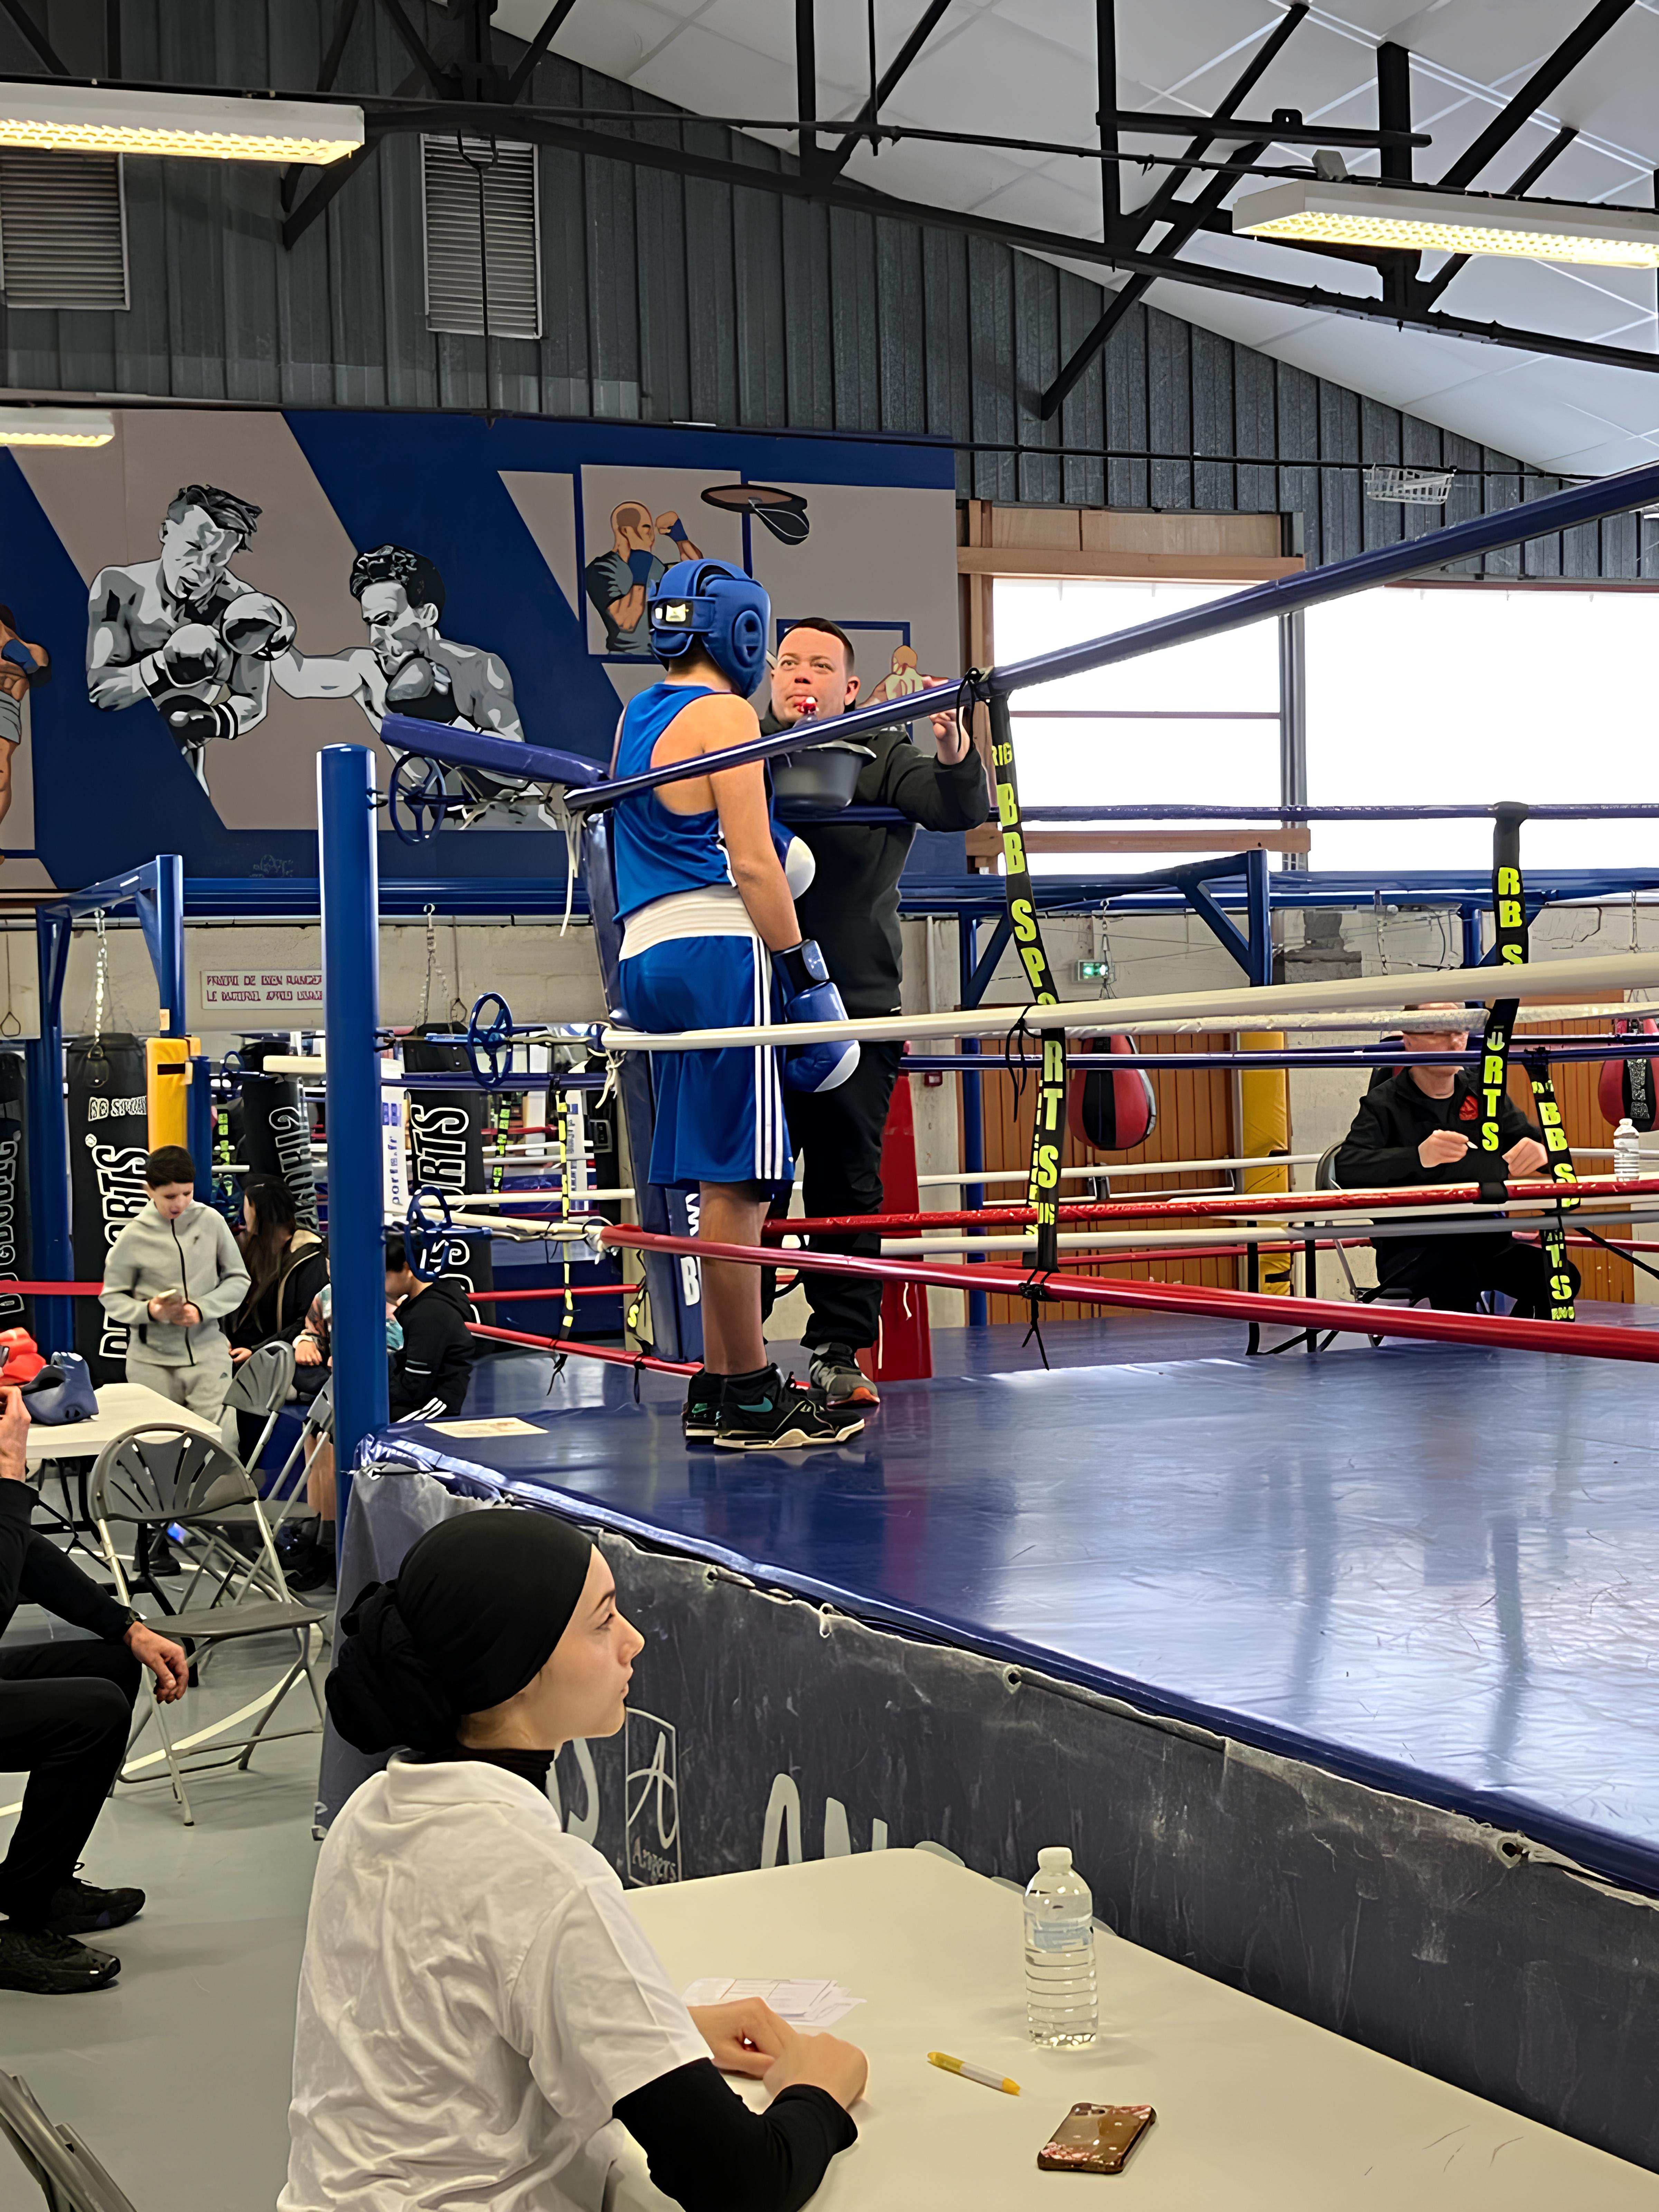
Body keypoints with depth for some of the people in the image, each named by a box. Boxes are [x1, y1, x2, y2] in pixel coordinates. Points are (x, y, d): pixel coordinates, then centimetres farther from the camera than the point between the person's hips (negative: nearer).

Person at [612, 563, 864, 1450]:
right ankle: (751, 1399, -6)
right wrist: (806, 975, -12)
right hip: (722, 948, -9)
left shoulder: (636, 719, 22)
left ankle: (716, 1393, 13)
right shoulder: (723, 715, -6)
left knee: (727, 1181, 12)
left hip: (647, 956, 9)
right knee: (735, 1180, -8)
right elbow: (750, 863, -13)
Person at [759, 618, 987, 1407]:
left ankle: (840, 1350, 11)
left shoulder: (881, 757, 6)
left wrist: (954, 755, -30)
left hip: (855, 1010, -1)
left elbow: (958, 809, -8)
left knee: (847, 1187, 3)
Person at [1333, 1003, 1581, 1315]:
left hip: (1483, 1242, 5)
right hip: (1410, 1247, -4)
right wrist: (1418, 1156, -35)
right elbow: (1347, 1169, -17)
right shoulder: (1384, 1105, -1)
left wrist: (1538, 1152, -19)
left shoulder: (1484, 1097, 14)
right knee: (1456, 1273, -37)